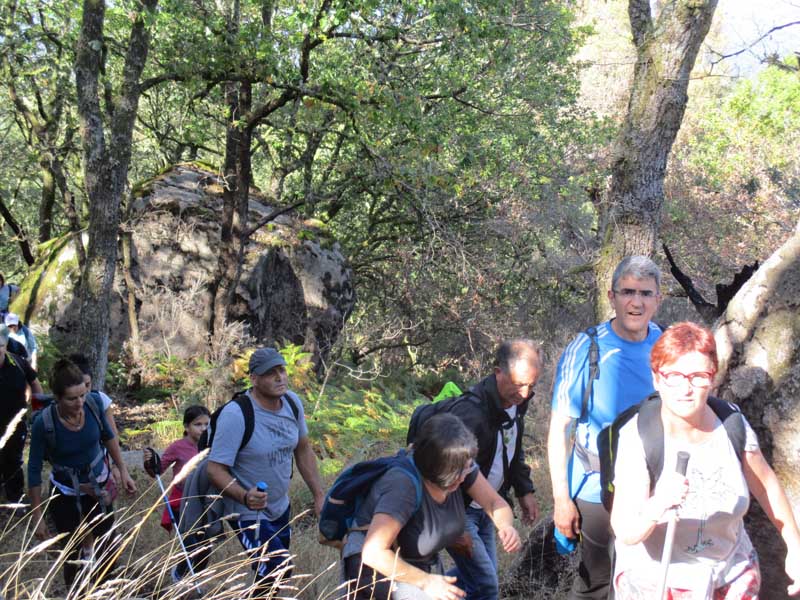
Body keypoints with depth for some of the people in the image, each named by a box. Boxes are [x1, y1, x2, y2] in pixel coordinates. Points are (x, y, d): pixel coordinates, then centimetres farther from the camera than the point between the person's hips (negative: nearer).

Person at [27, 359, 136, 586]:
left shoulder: (93, 405, -19)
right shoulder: (44, 423, -28)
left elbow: (108, 436, 3)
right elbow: (34, 470, -17)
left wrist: (123, 471, 4)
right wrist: (37, 516, -12)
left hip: (98, 486, 3)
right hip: (65, 495, -3)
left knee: (106, 546, 13)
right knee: (73, 554, 7)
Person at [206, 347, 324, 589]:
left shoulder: (292, 402, -5)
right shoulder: (235, 415, -27)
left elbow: (303, 450, 8)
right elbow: (215, 469, -26)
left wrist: (319, 496, 7)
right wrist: (244, 496, -42)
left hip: (281, 508, 7)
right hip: (249, 514, -7)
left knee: (280, 575, 21)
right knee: (275, 579, -18)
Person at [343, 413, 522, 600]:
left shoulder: (459, 465, -12)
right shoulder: (404, 485, -33)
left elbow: (495, 502, -2)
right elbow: (373, 553, -37)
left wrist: (506, 527, -24)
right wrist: (425, 581, -30)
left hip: (423, 565, 7)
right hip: (380, 569, -7)